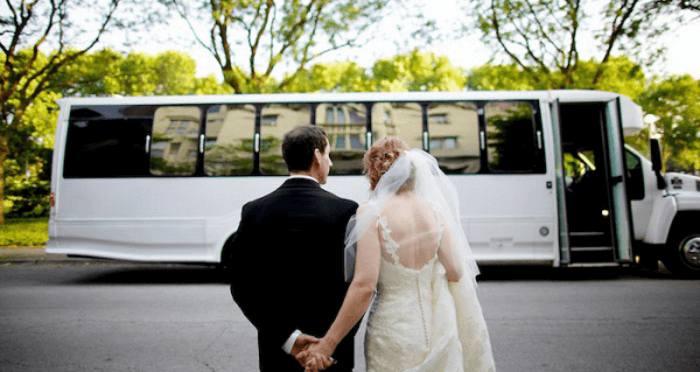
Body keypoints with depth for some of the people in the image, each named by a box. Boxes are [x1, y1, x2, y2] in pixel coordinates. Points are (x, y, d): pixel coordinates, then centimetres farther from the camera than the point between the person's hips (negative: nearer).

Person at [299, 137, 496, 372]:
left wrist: (327, 344, -15)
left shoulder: (372, 213, -15)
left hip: (396, 329, -4)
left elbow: (364, 285, -20)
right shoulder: (434, 209, -3)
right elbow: (455, 272, -3)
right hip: (440, 326, 4)